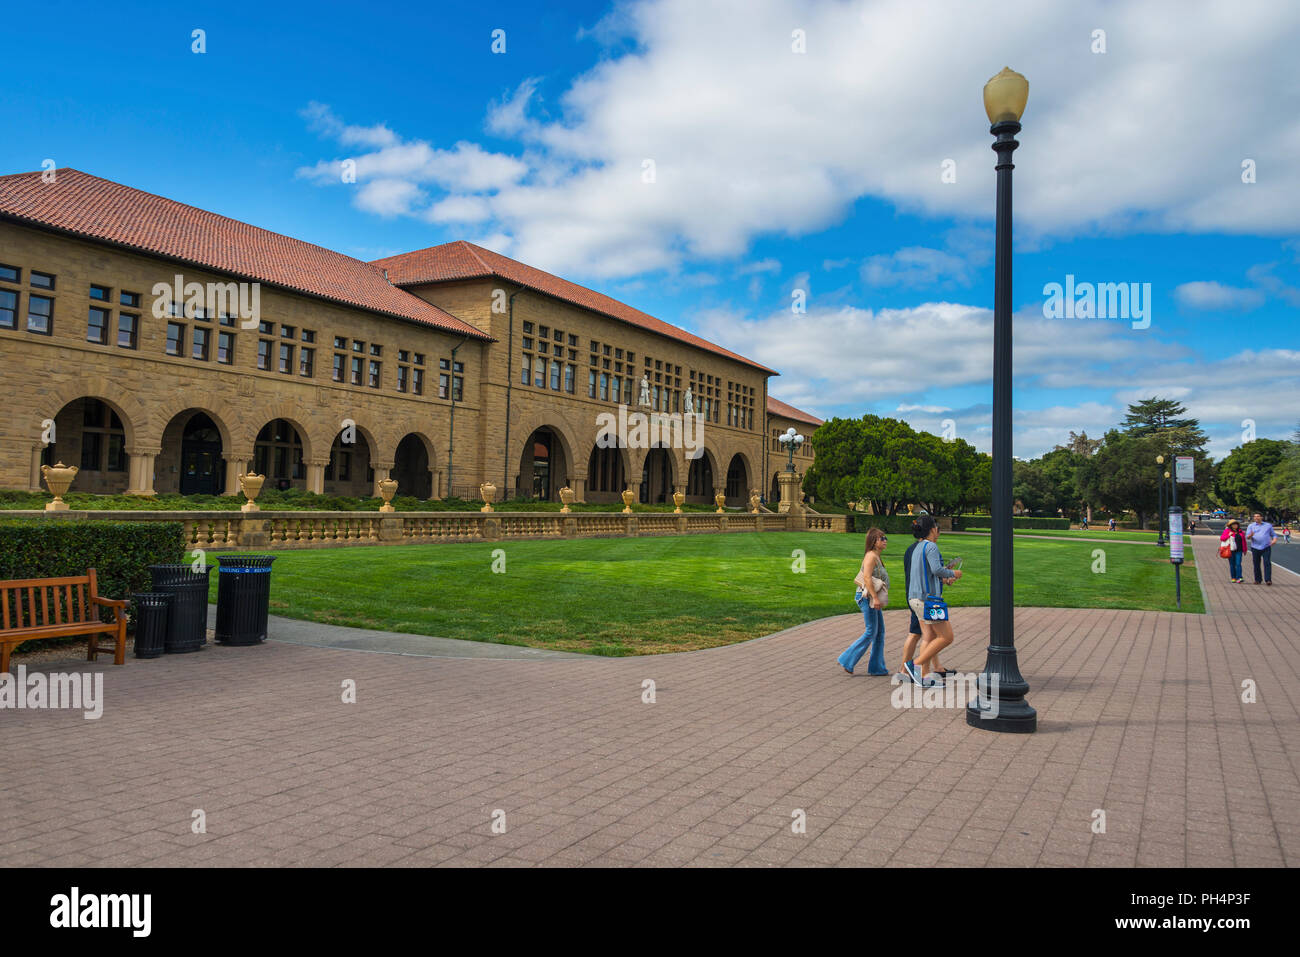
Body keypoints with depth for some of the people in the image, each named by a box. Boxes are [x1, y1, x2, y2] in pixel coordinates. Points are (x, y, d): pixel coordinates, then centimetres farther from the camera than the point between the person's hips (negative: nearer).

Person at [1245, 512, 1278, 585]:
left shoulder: (1268, 525, 13)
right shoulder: (1251, 526, 10)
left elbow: (1274, 534, 16)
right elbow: (1247, 537, 1)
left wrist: (1274, 540, -6)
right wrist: (1250, 535, -24)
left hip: (1266, 548, -1)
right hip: (1255, 548, 1)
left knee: (1267, 563, -11)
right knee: (1256, 564, 3)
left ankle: (1268, 580, -13)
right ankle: (1258, 579, 13)